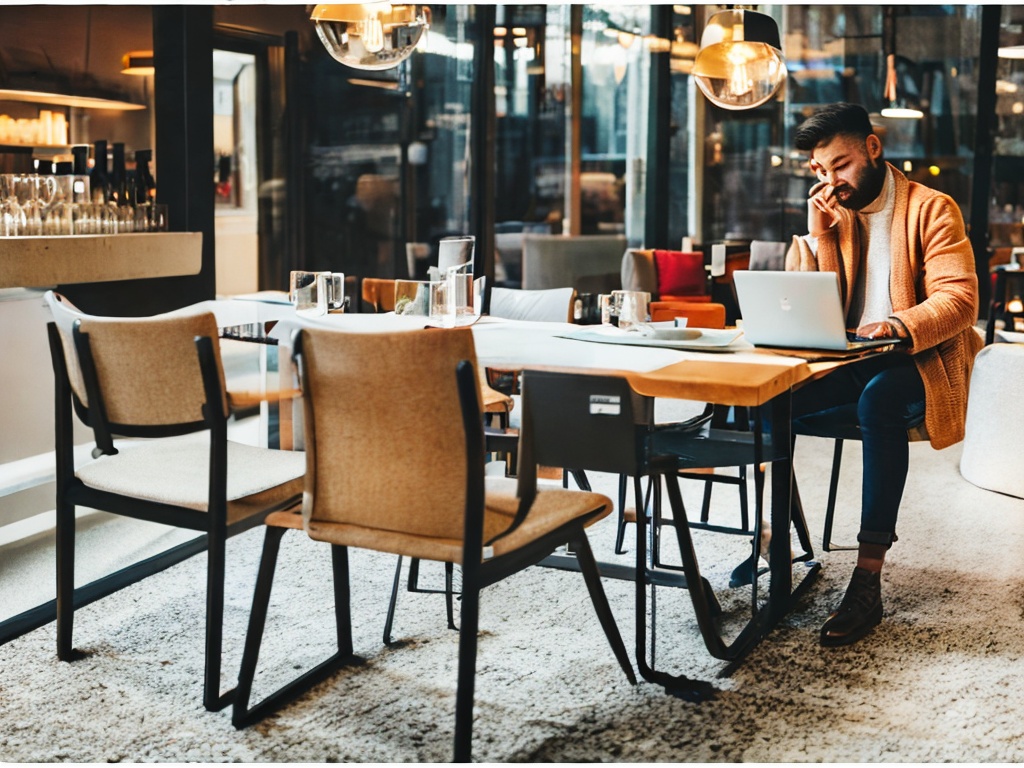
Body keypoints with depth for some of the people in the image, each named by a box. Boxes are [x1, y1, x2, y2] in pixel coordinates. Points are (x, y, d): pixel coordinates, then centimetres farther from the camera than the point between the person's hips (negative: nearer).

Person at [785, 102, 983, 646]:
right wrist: (817, 235, -6)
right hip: (845, 363, 5)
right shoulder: (831, 214, 13)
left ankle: (868, 581, -37)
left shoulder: (932, 210, -2)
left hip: (917, 362, -5)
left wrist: (897, 328, -32)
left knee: (880, 398, -39)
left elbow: (959, 300, -14)